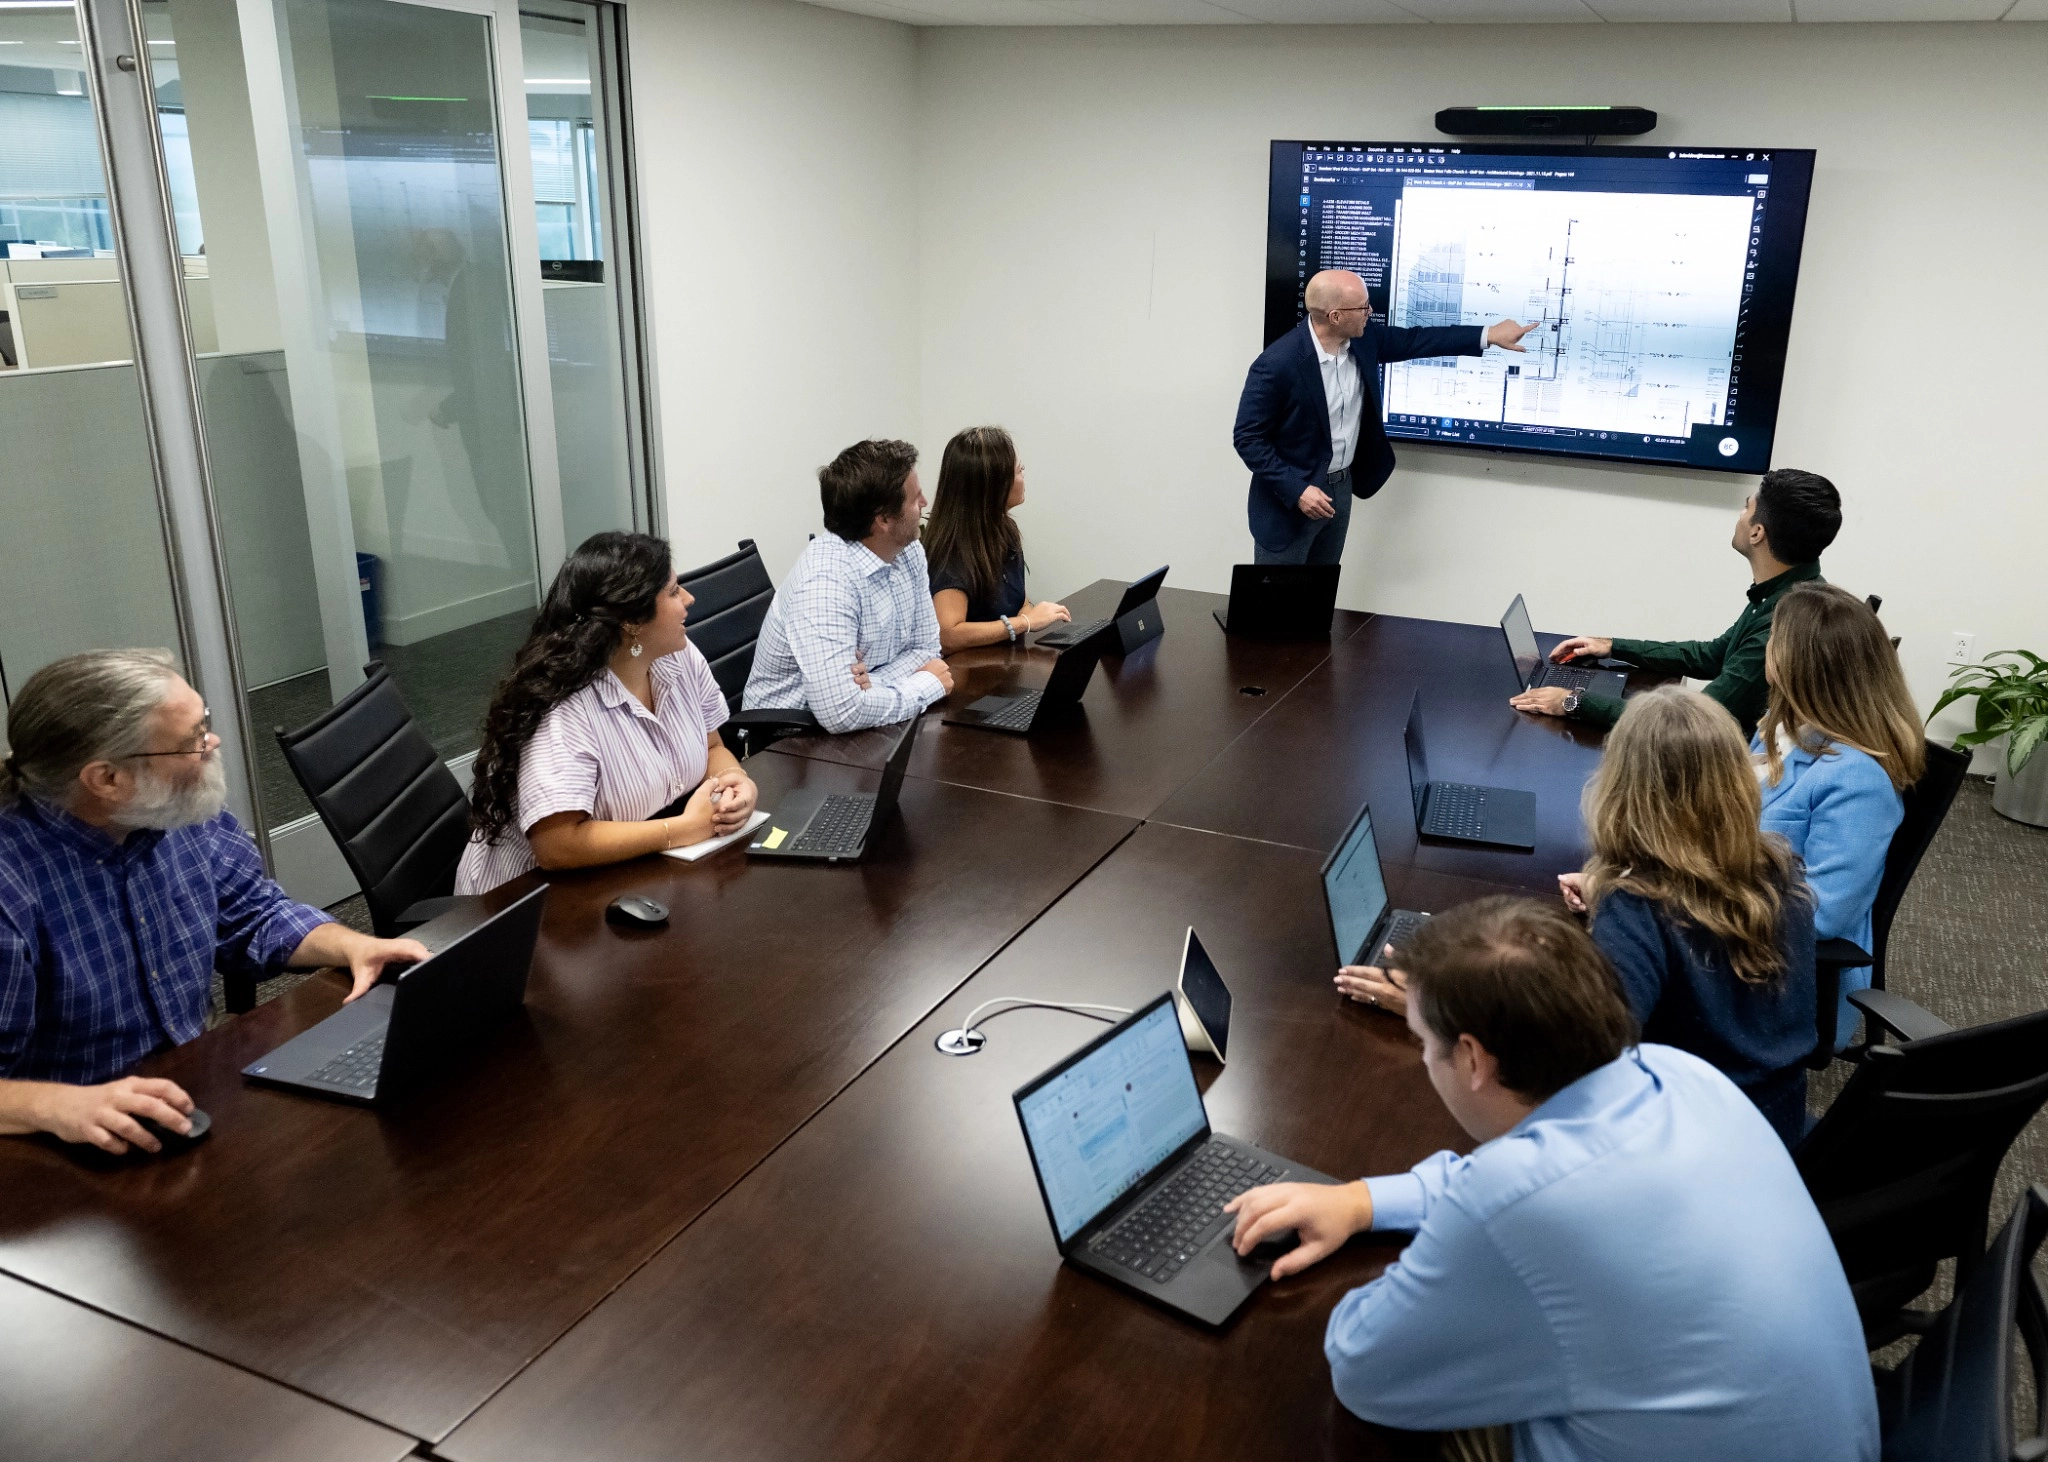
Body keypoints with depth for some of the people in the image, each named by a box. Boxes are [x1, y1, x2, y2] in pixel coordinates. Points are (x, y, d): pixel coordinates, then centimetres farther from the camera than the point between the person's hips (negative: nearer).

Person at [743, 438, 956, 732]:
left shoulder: (909, 551, -3)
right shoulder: (824, 581, -26)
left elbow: (925, 648, 3)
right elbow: (842, 712, -33)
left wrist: (873, 683, -17)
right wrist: (929, 684, -19)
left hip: (864, 731, 7)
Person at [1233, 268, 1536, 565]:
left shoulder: (1362, 338, -5)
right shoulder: (1277, 364, -25)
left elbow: (1413, 341, 11)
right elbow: (1247, 438, -19)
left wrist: (1489, 335, 8)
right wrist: (1296, 490, -25)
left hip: (1341, 487, 7)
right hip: (1290, 496, -7)